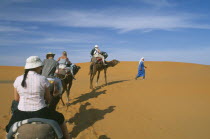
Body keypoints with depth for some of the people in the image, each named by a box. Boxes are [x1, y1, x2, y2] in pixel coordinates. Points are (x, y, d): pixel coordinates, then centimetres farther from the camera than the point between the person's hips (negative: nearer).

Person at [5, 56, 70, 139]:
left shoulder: (18, 80, -2)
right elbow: (48, 98, -2)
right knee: (60, 119, 23)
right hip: (40, 113, -3)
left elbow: (16, 98, 8)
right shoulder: (43, 79, -12)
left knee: (9, 129, 33)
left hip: (21, 113, 3)